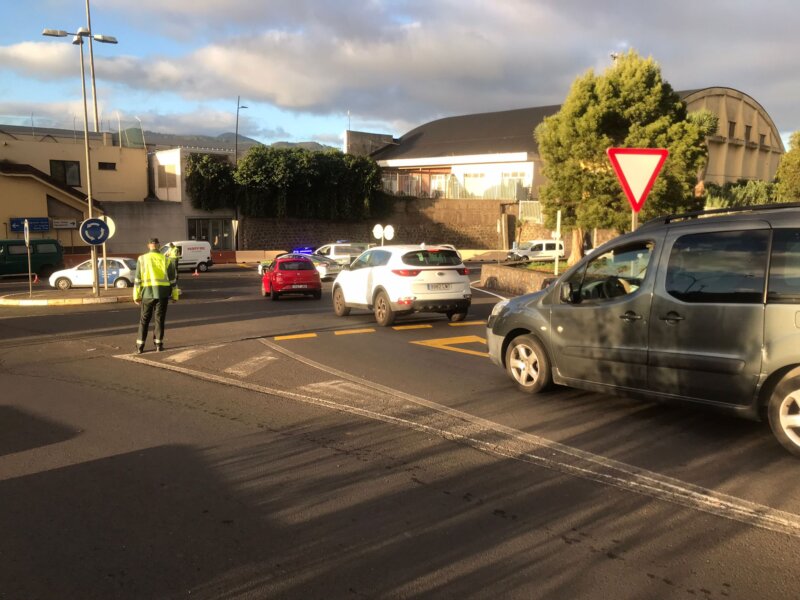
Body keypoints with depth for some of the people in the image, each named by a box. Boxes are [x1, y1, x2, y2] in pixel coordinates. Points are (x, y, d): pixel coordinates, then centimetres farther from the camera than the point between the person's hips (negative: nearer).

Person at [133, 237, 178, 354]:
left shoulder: (142, 259, 1)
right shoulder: (166, 259, 3)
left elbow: (137, 279, -1)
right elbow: (172, 278, 4)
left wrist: (136, 295, 4)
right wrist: (175, 295, 10)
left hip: (147, 292, 0)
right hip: (163, 293, 0)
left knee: (144, 320, 9)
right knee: (160, 319, 9)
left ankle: (140, 346, 7)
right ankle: (159, 344, 8)